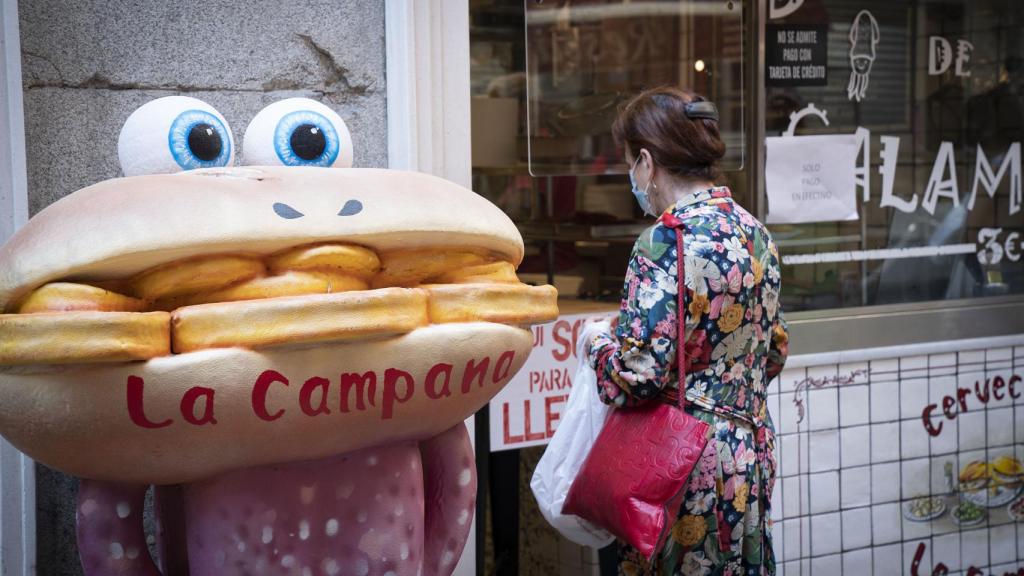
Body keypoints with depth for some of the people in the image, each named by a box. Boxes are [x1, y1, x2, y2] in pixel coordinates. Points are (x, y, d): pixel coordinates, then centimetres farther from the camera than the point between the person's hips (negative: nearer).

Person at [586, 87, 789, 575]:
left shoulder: (667, 242, -19)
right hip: (752, 450, 8)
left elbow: (636, 374, -21)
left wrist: (597, 341, -2)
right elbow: (774, 352, 15)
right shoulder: (754, 232, 6)